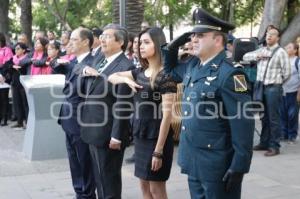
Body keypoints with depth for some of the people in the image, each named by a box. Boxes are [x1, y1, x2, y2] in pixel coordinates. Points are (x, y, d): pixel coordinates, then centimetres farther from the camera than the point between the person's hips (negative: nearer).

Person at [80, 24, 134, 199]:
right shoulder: (102, 62, 13)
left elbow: (122, 105, -20)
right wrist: (86, 69, -2)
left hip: (108, 133, -9)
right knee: (100, 177, 19)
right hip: (95, 130, 9)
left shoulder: (125, 67, -16)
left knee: (109, 179, 3)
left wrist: (116, 137, -21)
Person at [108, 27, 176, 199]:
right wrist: (127, 80, -7)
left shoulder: (166, 75, -14)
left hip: (157, 136, -7)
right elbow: (112, 77, 16)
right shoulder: (140, 72, 8)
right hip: (140, 135, 7)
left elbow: (167, 114, -17)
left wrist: (159, 150, -20)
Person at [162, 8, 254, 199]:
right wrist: (173, 46, 8)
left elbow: (243, 123, -19)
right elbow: (171, 70, 28)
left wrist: (239, 166, -20)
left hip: (217, 163, -8)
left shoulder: (229, 74, -18)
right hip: (192, 160, 8)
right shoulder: (193, 66, 7)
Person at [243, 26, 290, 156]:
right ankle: (264, 142, 24)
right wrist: (257, 56, -4)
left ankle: (274, 146, 3)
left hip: (273, 88, -6)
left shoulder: (281, 52, -5)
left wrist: (277, 82, 4)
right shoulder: (261, 50, 12)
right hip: (261, 87, 6)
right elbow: (245, 57, 11)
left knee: (273, 118, -2)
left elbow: (287, 72, -5)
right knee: (264, 117, 14)